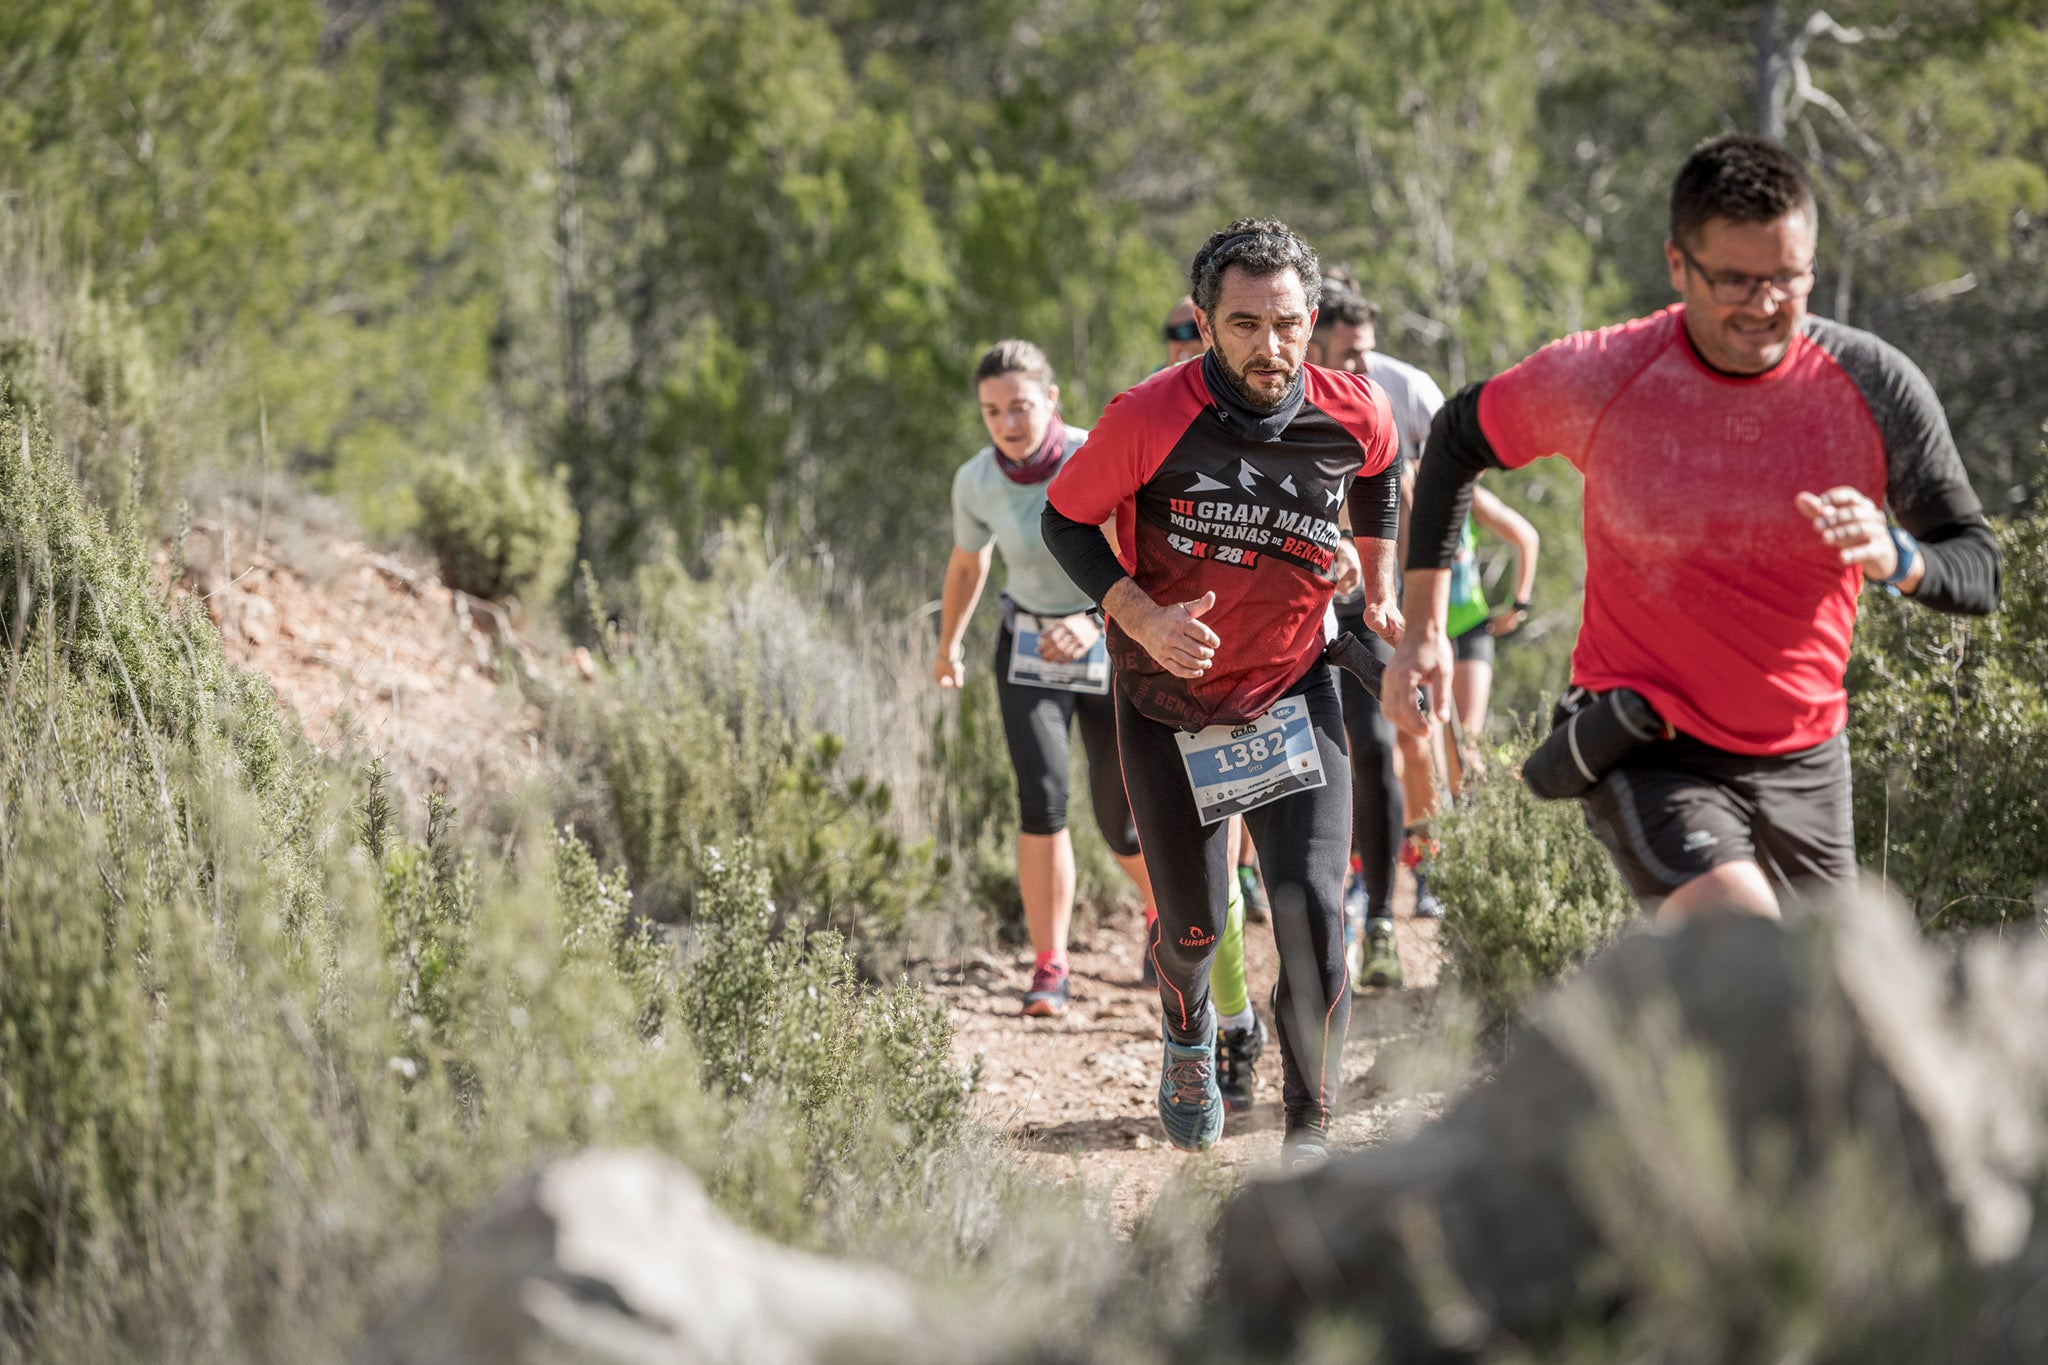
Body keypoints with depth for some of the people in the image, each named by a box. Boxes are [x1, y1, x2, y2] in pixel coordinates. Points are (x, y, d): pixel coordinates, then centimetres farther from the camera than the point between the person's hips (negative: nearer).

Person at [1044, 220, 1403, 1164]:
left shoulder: (1355, 416, -13)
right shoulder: (1150, 419, -23)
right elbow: (1066, 520, -8)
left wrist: (1379, 587, 9)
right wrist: (1141, 616, -20)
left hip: (1292, 695, 1)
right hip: (1167, 701, -1)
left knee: (1312, 912, -16)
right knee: (1193, 926, 10)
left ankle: (1310, 1133, -1)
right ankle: (1189, 1034, 47)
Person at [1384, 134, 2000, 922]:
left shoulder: (1875, 387, -10)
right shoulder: (1599, 377, -14)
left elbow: (1978, 570, -7)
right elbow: (1457, 441, 6)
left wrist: (1895, 558, -30)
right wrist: (1425, 629, 4)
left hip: (1801, 760, 4)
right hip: (1644, 751, -4)